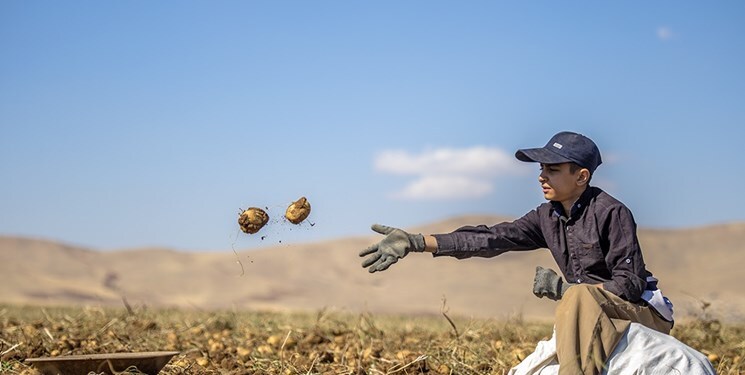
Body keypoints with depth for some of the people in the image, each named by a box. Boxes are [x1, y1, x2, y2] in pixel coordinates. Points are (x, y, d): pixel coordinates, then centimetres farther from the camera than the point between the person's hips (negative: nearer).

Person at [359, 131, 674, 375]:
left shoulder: (612, 213, -17)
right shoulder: (548, 217, 4)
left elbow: (631, 283, -19)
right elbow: (493, 237, -5)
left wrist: (562, 288, -25)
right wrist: (416, 242, -14)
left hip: (646, 313, -8)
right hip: (591, 317, 8)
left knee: (579, 295, -34)